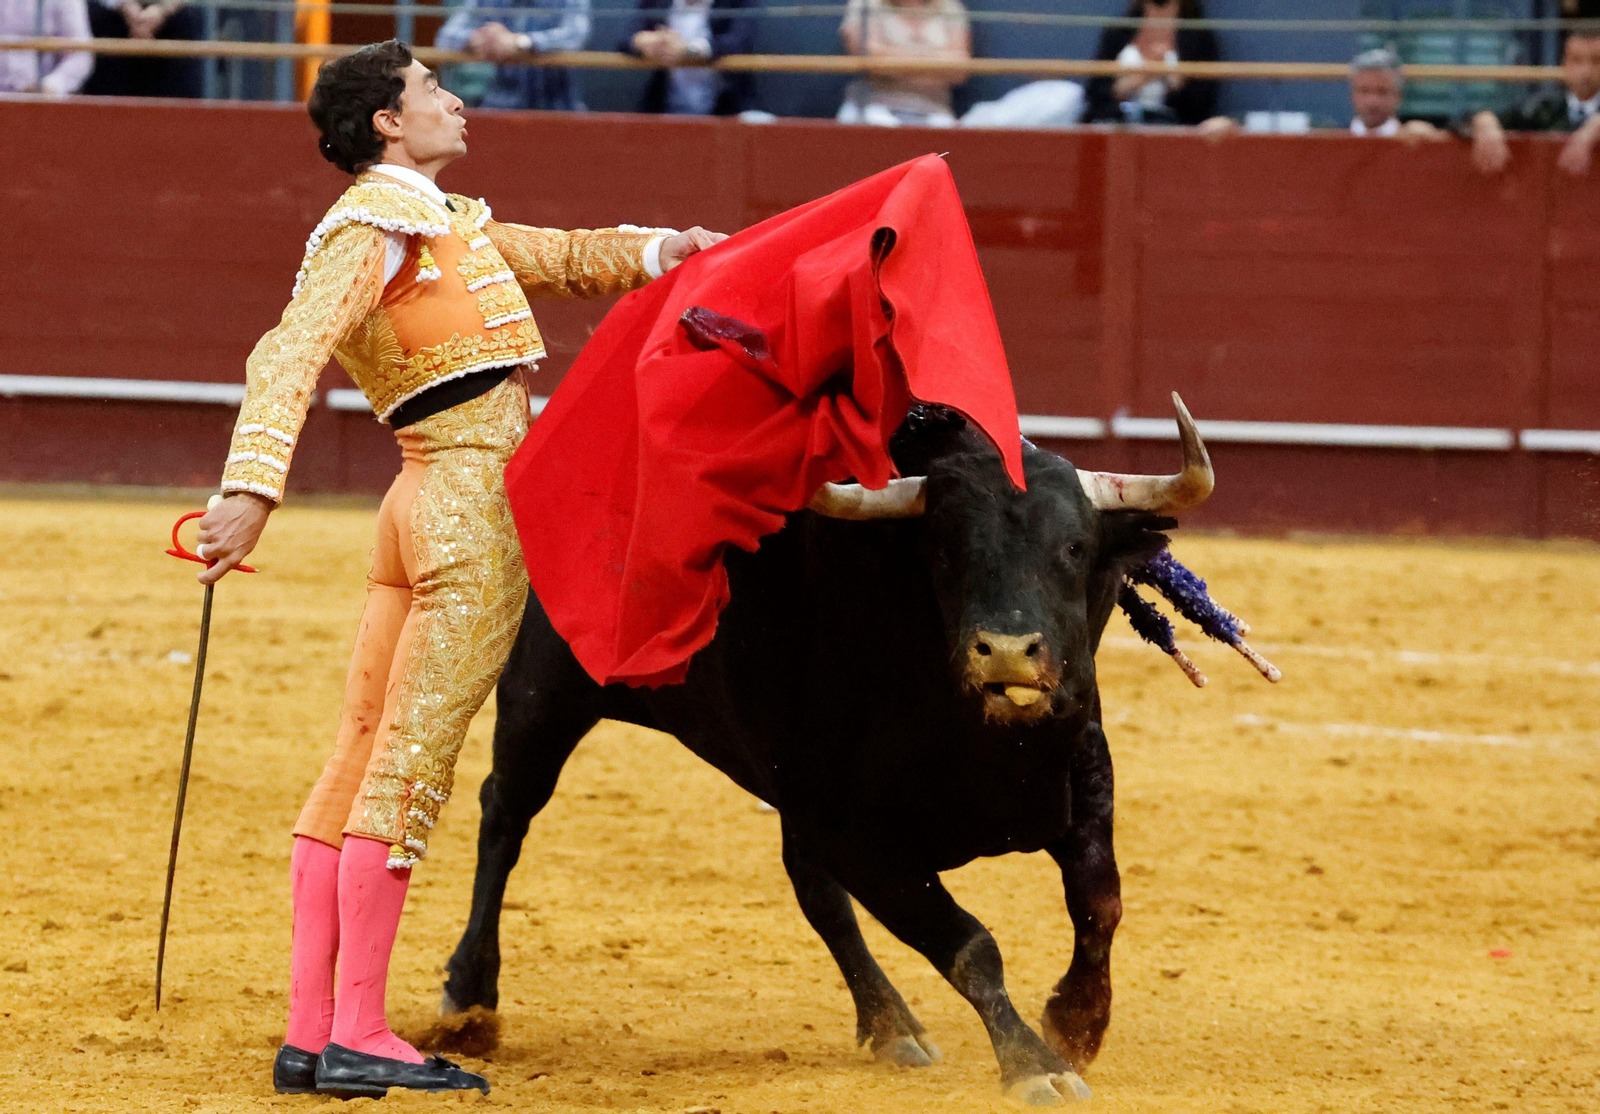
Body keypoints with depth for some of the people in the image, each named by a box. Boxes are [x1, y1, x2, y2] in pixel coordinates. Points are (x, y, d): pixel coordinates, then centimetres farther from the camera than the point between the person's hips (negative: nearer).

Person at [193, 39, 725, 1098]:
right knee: (409, 766, -9)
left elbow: (561, 258, 31)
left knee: (363, 759, 8)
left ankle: (310, 1035, 10)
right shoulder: (373, 225, -9)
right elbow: (289, 355, -21)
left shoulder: (446, 219, 21)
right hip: (473, 499, -10)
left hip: (428, 502, 10)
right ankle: (358, 1038, -9)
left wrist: (653, 251, 11)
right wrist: (252, 490, -34)